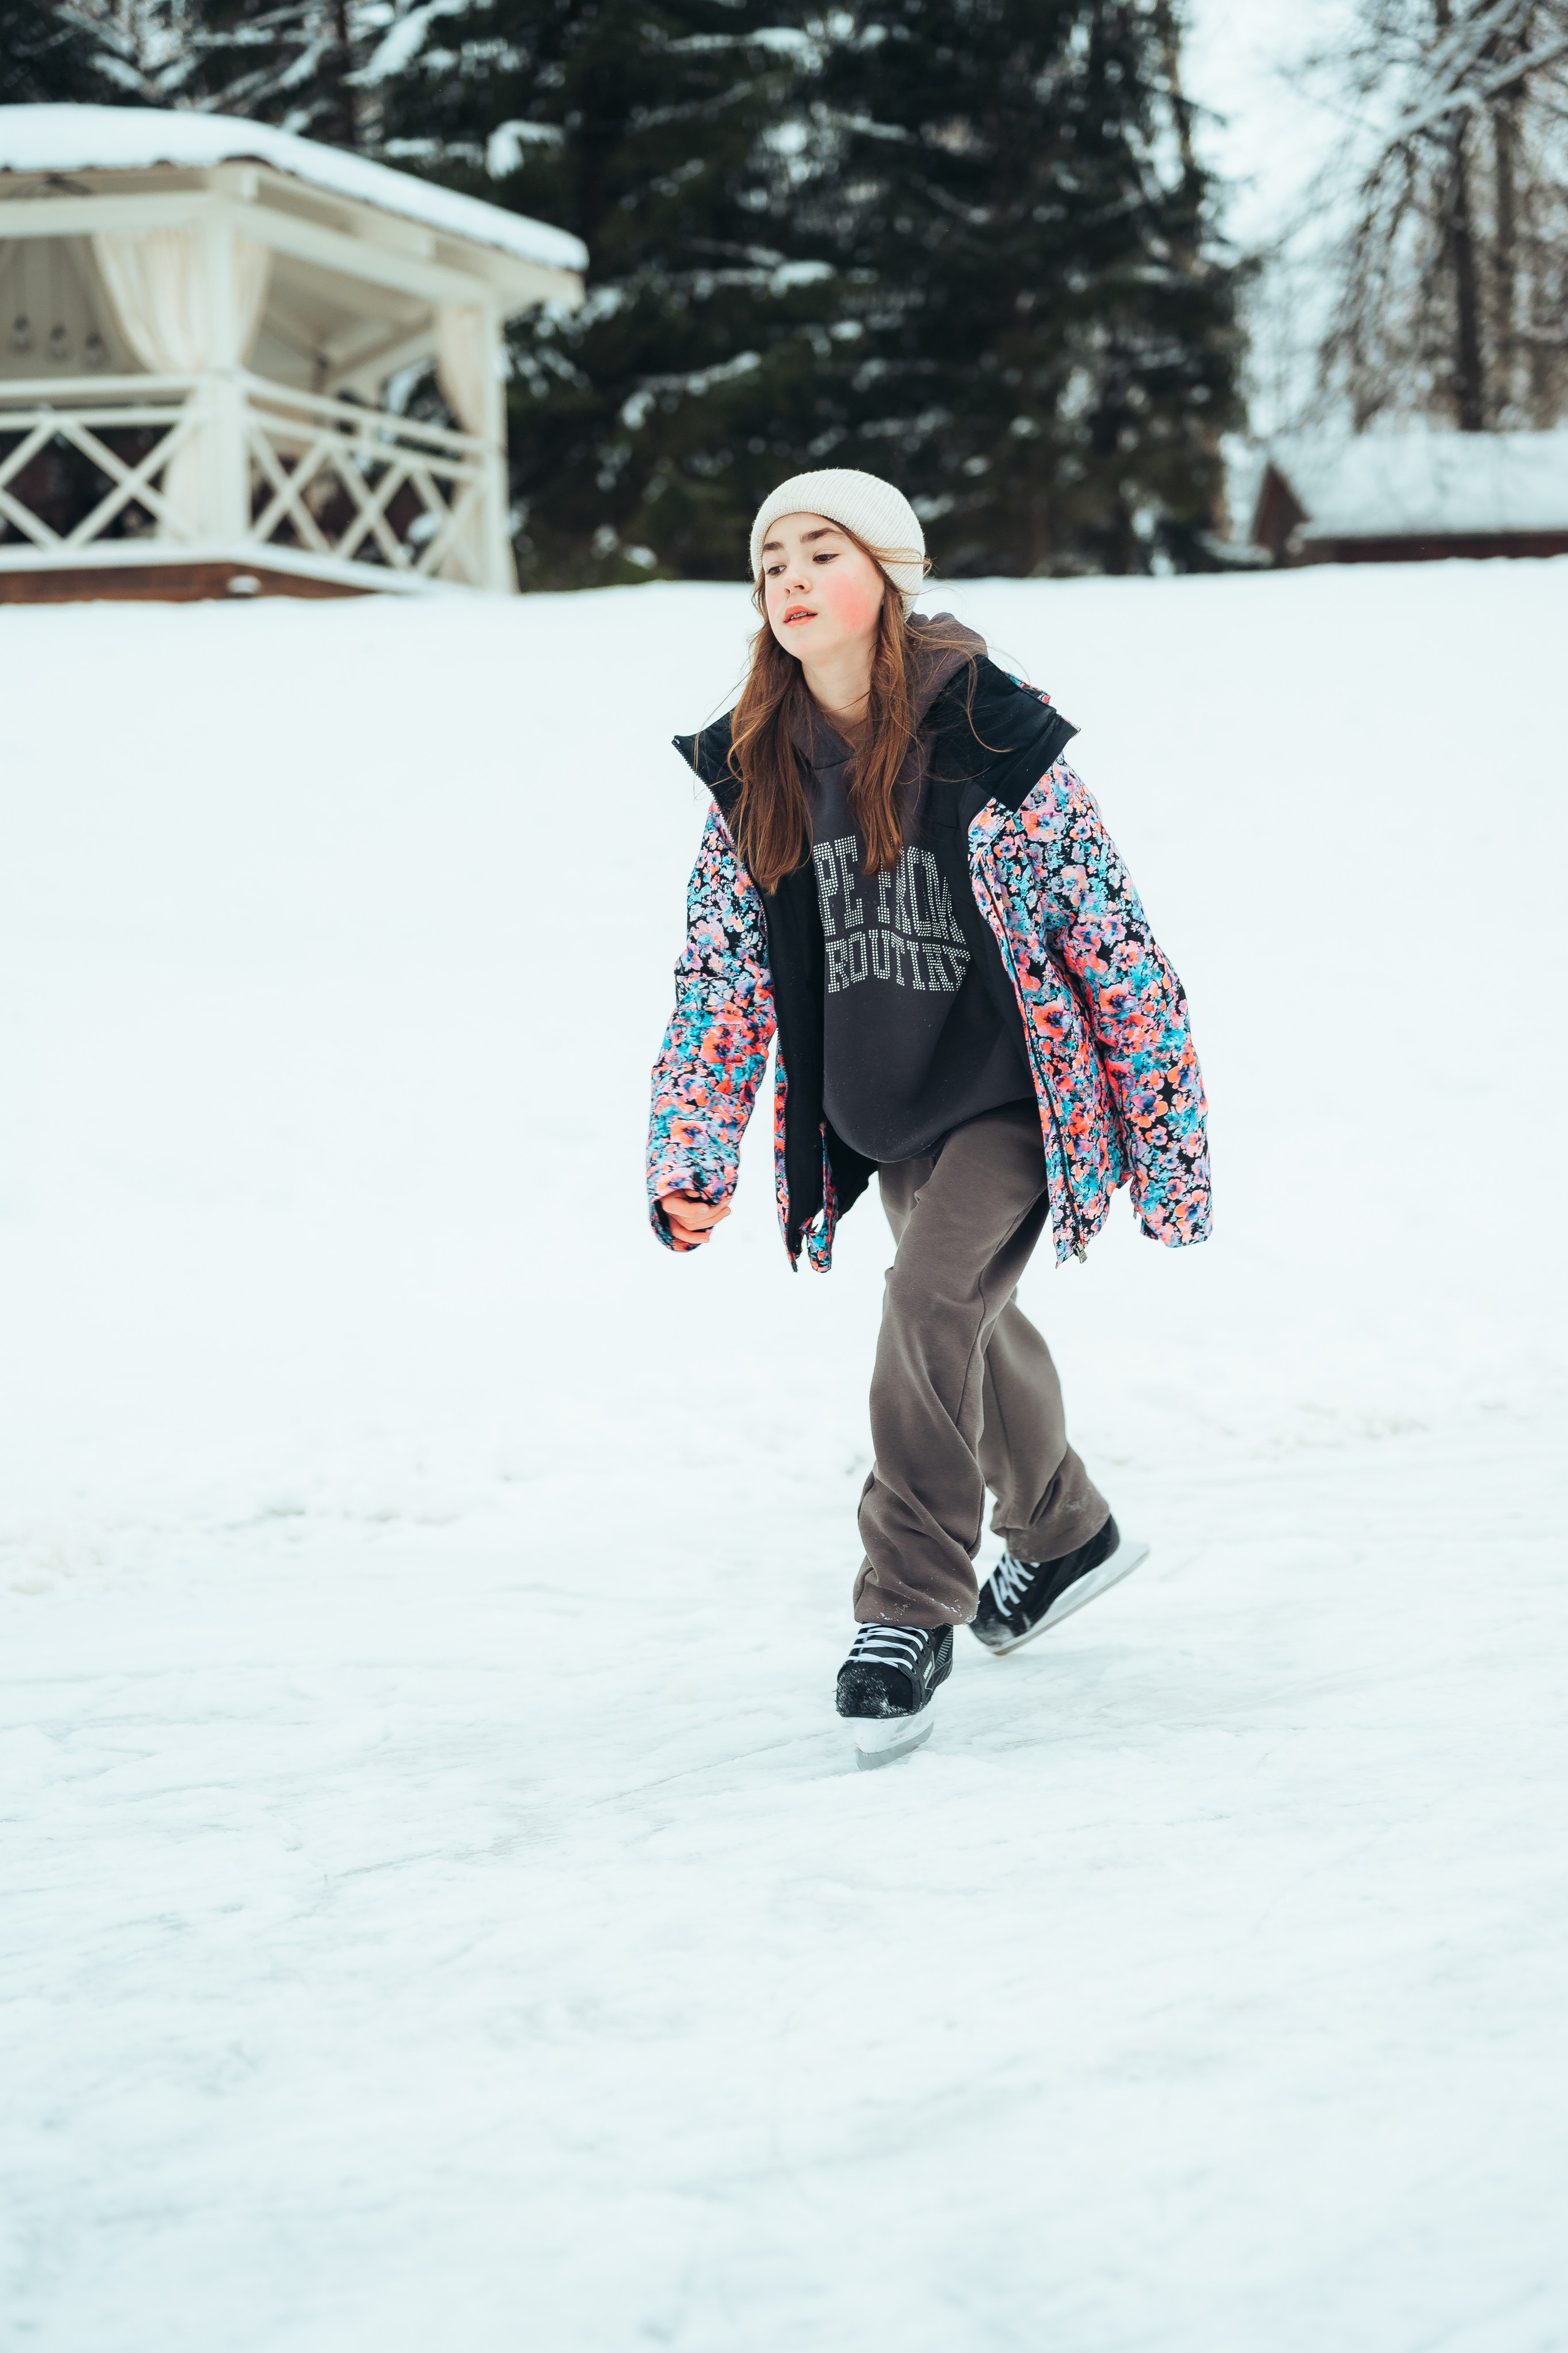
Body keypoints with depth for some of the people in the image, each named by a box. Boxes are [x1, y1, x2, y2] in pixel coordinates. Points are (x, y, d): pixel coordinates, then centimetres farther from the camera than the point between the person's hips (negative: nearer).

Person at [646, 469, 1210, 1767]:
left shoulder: (991, 741, -19)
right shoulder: (753, 772, -4)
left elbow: (1112, 937, -12)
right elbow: (720, 974, 1)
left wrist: (1167, 1132, -8)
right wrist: (690, 1163, -8)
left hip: (1010, 1098, -6)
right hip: (876, 1120, 6)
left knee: (934, 1305, -23)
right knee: (972, 1325, 21)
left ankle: (909, 1613, -13)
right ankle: (1066, 1533, 46)